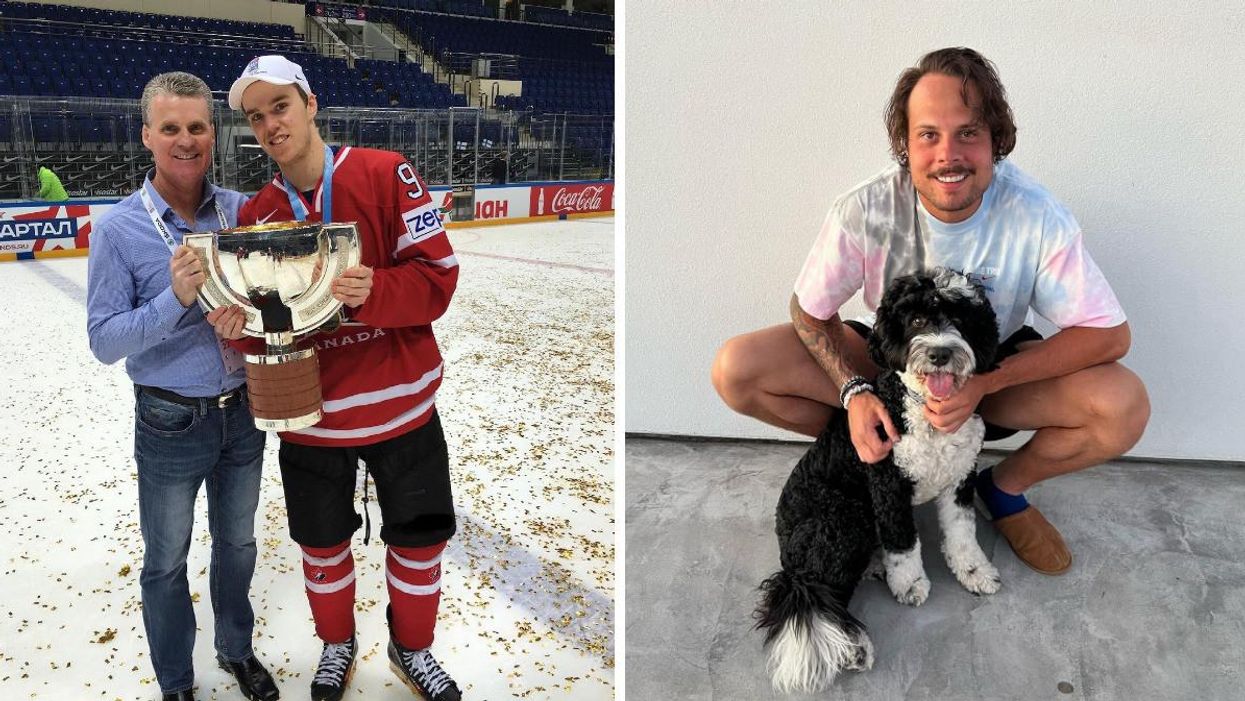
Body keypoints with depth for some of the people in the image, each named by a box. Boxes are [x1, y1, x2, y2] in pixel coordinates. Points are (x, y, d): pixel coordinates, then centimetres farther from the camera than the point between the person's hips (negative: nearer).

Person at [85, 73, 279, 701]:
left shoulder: (239, 209, -4)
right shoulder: (119, 228, -13)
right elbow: (104, 341, -14)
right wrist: (176, 300, -28)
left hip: (243, 412, 3)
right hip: (171, 424, -3)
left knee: (237, 542, 21)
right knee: (166, 561, 13)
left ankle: (237, 649, 44)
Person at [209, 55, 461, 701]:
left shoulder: (384, 174, -10)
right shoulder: (256, 215, 0)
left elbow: (437, 275, -14)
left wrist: (372, 292, -31)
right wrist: (240, 326, -19)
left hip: (401, 404, -2)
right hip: (310, 416, 2)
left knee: (418, 541, 13)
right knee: (322, 545, 18)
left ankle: (411, 647, 41)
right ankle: (337, 643, 47)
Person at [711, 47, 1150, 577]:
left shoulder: (1036, 216, -24)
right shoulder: (865, 211, -25)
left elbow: (1110, 334, -21)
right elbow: (809, 310, -10)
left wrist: (985, 381, -33)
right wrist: (854, 390, -28)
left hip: (996, 368, 0)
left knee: (1126, 407, -28)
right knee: (735, 372, -21)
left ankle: (1005, 485, 5)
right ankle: (868, 455, 6)